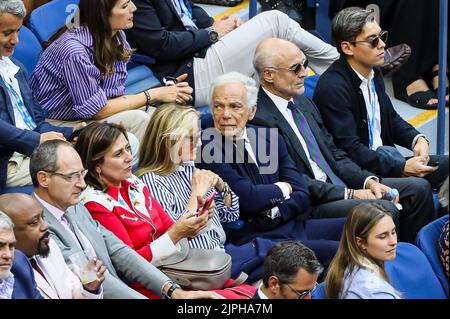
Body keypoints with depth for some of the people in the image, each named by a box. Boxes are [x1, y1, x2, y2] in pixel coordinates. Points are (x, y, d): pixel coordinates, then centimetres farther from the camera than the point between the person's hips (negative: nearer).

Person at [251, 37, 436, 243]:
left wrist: (368, 181, 0)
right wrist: (350, 194, -17)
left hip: (336, 186, 10)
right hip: (309, 207, -10)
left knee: (418, 188, 2)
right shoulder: (259, 118, -15)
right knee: (384, 210, -29)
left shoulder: (303, 103, 15)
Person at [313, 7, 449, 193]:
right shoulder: (332, 87, -18)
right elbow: (349, 148, -22)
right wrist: (401, 168, -25)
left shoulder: (373, 73, 9)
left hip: (384, 155, 9)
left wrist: (417, 139, 1)